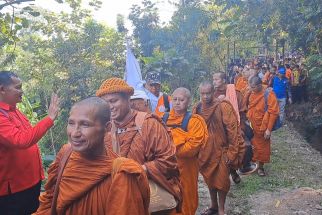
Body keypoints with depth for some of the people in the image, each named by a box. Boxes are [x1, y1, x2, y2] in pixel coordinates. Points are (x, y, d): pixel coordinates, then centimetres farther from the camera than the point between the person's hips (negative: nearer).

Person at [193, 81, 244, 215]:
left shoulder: (223, 107, -15)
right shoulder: (197, 108, 1)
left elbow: (232, 129, -16)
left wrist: (231, 152, -16)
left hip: (221, 150, -5)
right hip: (205, 151, 5)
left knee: (221, 182, 5)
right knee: (209, 180, 17)